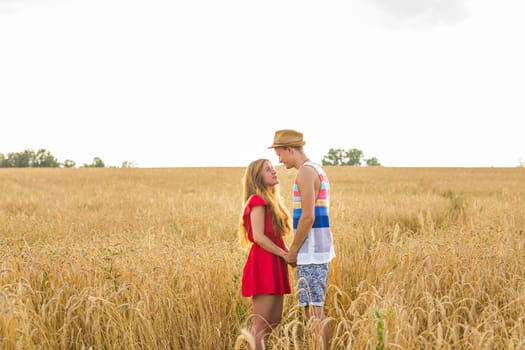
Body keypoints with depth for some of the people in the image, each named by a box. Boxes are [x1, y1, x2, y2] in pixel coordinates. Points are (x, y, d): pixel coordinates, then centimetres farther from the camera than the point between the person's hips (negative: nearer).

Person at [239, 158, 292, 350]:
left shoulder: (271, 200, 17)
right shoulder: (258, 200, -11)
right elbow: (259, 237, -18)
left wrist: (287, 254, 0)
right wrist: (286, 255, -14)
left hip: (274, 264, 10)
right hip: (263, 264, -10)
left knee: (275, 319, 13)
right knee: (261, 322, -5)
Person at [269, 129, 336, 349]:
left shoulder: (305, 172, -12)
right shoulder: (318, 171, 18)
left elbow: (308, 217, -19)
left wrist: (292, 251, -10)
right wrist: (297, 250, 18)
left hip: (311, 252, -10)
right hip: (319, 250, 10)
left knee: (313, 310, -8)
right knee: (316, 310, 12)